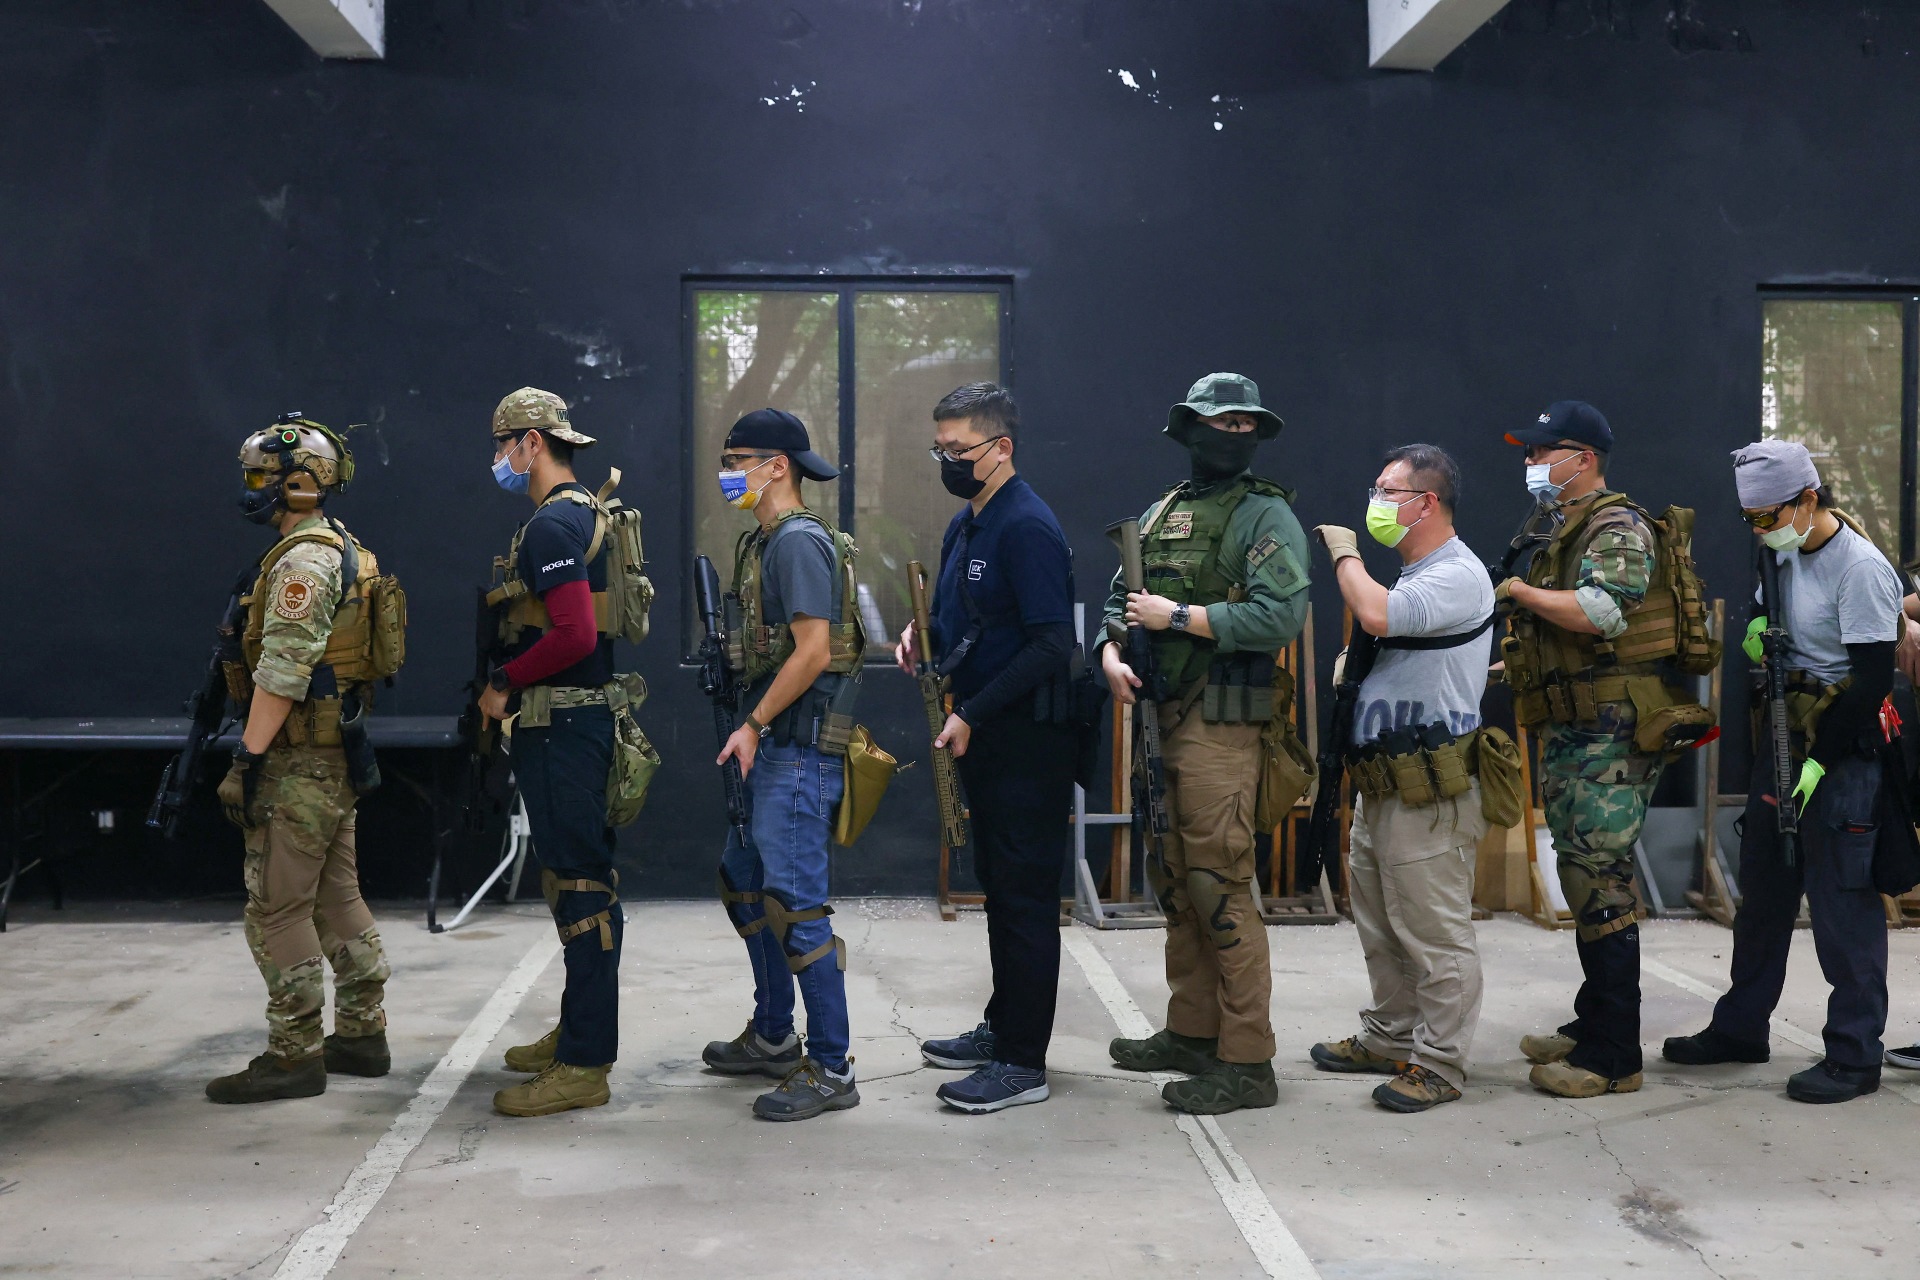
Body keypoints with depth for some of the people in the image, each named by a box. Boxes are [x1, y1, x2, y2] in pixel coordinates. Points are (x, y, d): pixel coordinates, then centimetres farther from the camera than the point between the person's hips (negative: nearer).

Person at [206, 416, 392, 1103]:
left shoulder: (301, 561, -17)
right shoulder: (344, 551, 15)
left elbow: (281, 673, -22)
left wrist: (247, 760, -18)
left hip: (299, 762, -10)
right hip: (336, 757, 10)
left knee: (278, 907, -4)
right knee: (336, 895, 15)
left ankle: (294, 1055, 2)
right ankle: (362, 1035, 22)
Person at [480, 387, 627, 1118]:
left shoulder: (552, 526, -16)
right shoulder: (584, 513, 16)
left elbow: (575, 635, -26)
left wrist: (503, 682, -13)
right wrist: (516, 682, 15)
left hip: (562, 728, -11)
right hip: (573, 721, 11)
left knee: (579, 887, -7)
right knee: (579, 883, 18)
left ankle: (583, 1066, -3)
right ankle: (577, 1031, 30)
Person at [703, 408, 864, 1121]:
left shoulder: (800, 541, -15)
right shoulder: (763, 542, 16)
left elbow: (813, 651, -22)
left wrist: (754, 725, -16)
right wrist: (753, 728, 14)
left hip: (800, 748, -11)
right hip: (771, 748, 11)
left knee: (795, 902, -9)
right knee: (745, 883, 19)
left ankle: (831, 1070, -1)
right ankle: (773, 1038, 32)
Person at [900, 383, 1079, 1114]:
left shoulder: (1027, 527, -17)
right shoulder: (964, 526, 13)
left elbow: (1052, 643, -24)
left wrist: (972, 714, -23)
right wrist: (922, 637, 2)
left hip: (1031, 738, -10)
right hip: (985, 738, 10)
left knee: (1025, 895, -4)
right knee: (998, 887, 18)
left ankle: (1023, 1063, 3)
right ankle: (1001, 1028, 30)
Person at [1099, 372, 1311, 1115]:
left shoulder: (1265, 515, -6)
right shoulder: (1161, 514, 17)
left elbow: (1280, 616, -19)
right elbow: (1120, 599, 21)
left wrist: (1177, 617, -15)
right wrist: (1113, 652, 0)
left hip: (1220, 726, -8)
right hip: (1158, 718, 8)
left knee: (1219, 887, -9)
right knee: (1172, 881, 14)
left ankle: (1246, 1062, -2)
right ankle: (1191, 1033, 27)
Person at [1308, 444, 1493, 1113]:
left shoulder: (1459, 575, -13)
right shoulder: (1414, 574, 19)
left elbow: (1377, 615, -29)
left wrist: (1345, 551, -14)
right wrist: (1353, 661, 9)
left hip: (1429, 793, -10)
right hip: (1381, 783, 10)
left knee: (1434, 933, -3)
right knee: (1380, 924, 18)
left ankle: (1438, 1063, 4)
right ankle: (1389, 1037, 31)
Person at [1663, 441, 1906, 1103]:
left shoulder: (1861, 568, -18)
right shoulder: (1786, 551, 7)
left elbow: (1874, 681, -20)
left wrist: (1820, 761, -19)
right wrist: (1758, 630, 2)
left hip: (1842, 749, -9)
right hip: (1782, 732, 9)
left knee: (1842, 901, -5)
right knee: (1763, 888, 16)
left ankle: (1855, 1054, 5)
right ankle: (1740, 1028, 28)